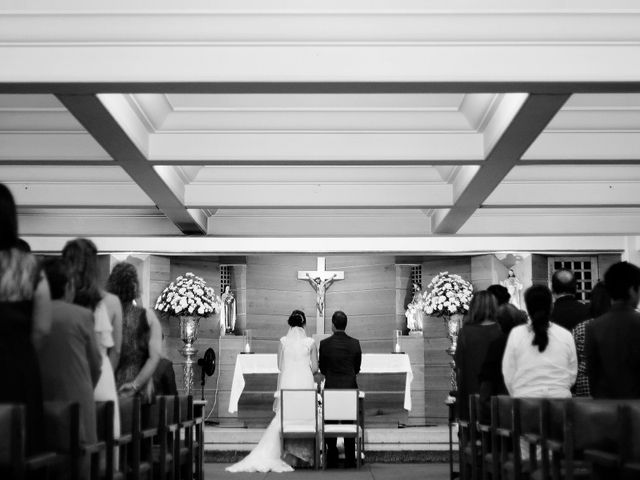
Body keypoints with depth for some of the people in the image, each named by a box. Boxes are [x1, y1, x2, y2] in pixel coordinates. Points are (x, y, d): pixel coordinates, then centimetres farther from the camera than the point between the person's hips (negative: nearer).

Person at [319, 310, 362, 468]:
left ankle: (332, 460, 10)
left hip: (331, 388, -1)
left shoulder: (324, 344, -7)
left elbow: (322, 369, 4)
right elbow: (357, 368, 7)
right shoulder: (355, 344, -4)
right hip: (350, 388, 1)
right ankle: (350, 460, 9)